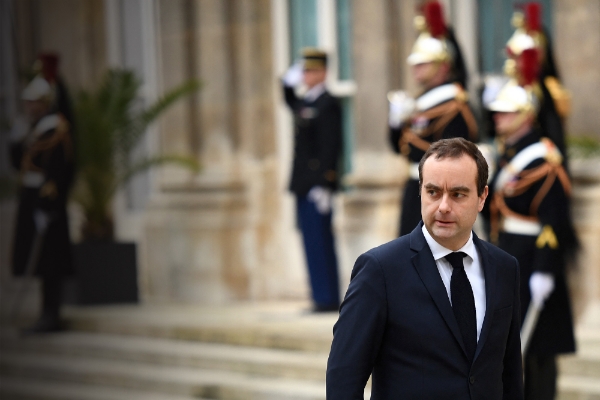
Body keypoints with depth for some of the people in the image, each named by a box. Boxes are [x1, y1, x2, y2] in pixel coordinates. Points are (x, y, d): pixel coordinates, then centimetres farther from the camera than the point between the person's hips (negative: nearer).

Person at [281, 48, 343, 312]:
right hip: (303, 185, 9)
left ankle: (328, 298, -4)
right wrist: (289, 82, 20)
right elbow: (289, 102, 40)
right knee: (314, 243, 10)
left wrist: (324, 184, -21)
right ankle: (322, 297, 14)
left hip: (317, 184, -9)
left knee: (319, 243, -8)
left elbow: (331, 146, -17)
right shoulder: (303, 103, 15)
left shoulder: (328, 105, -10)